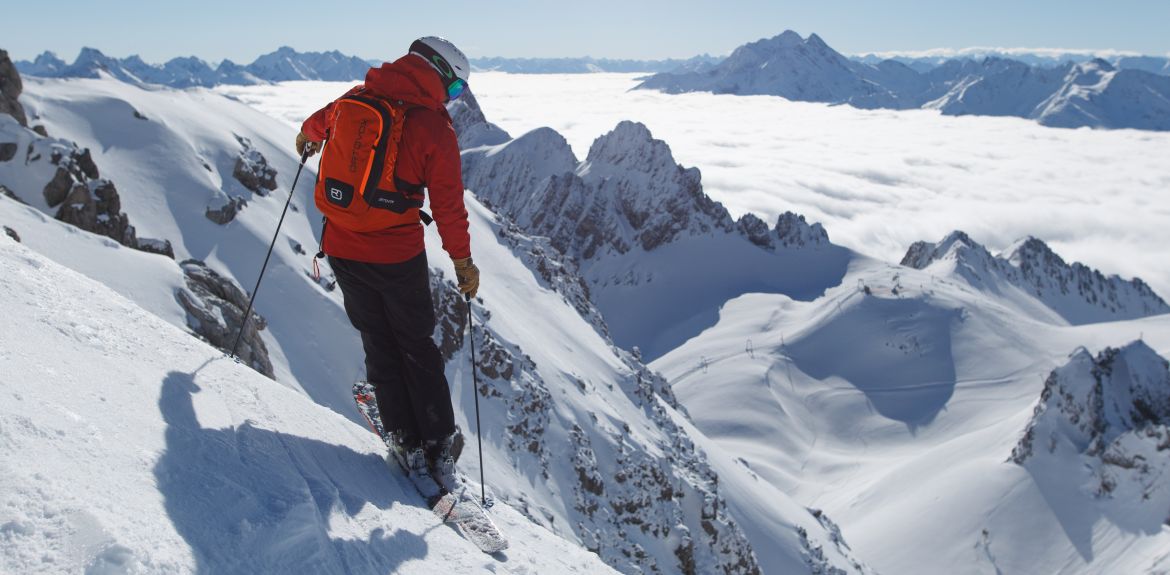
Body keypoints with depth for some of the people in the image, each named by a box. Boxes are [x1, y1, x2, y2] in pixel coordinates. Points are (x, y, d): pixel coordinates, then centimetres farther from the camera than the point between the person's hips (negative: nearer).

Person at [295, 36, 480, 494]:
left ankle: (406, 443, 20)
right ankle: (439, 447, 17)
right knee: (417, 347, 13)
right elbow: (448, 205, -9)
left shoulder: (355, 99, 2)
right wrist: (463, 261, 2)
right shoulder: (435, 128, -11)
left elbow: (319, 123, 24)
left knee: (379, 344, 16)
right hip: (398, 257, -4)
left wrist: (307, 139, 47)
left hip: (342, 249, 4)